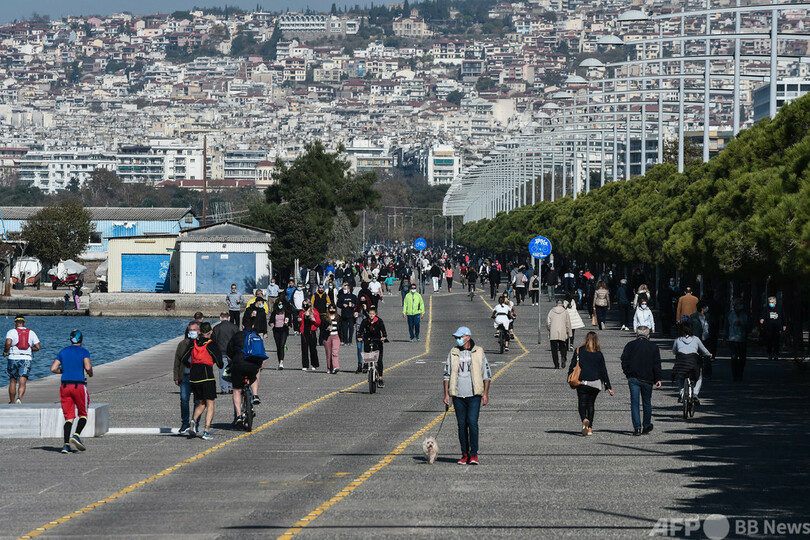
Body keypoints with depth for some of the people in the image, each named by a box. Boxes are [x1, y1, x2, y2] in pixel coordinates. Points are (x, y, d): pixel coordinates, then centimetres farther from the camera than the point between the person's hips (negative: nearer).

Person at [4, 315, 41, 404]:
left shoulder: (11, 332, 0)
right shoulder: (31, 332, 9)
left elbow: (8, 342, -19)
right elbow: (38, 347, 5)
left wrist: (5, 351, -2)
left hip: (13, 358, -1)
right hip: (26, 359, 1)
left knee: (12, 381, 15)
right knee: (22, 382, -7)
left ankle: (12, 402, 22)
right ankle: (19, 398, -32)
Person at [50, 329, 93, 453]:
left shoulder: (63, 352, 11)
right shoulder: (84, 352, -1)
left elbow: (53, 368, 5)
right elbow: (88, 367, -14)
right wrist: (90, 373, 8)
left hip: (65, 386, 3)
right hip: (79, 385, -3)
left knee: (69, 417, 6)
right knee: (83, 415, 10)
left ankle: (66, 444, -8)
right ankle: (76, 435, -15)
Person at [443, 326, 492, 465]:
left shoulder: (478, 352, 3)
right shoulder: (453, 353, 7)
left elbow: (487, 374, 7)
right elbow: (447, 374, 11)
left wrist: (486, 394, 0)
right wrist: (446, 394, 5)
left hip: (474, 395, -3)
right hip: (458, 396, 3)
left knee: (472, 422, -15)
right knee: (462, 425, 4)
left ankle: (474, 454, -11)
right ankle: (465, 455, 12)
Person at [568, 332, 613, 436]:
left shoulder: (579, 351, -1)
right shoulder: (599, 354, 1)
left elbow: (573, 366, 1)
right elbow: (603, 371, 3)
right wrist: (609, 387, 8)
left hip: (582, 383, -1)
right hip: (595, 383, 1)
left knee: (582, 404, -1)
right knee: (591, 404, 14)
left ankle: (584, 419, -32)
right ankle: (590, 428, 11)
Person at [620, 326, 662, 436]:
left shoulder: (630, 345, 4)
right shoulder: (653, 347, 5)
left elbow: (624, 361, -1)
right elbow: (657, 365, 1)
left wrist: (627, 374, 8)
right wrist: (658, 379, 1)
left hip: (633, 378, 0)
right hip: (647, 379, 0)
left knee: (634, 403, -1)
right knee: (647, 403, 14)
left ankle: (637, 428, -11)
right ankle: (646, 426, 24)